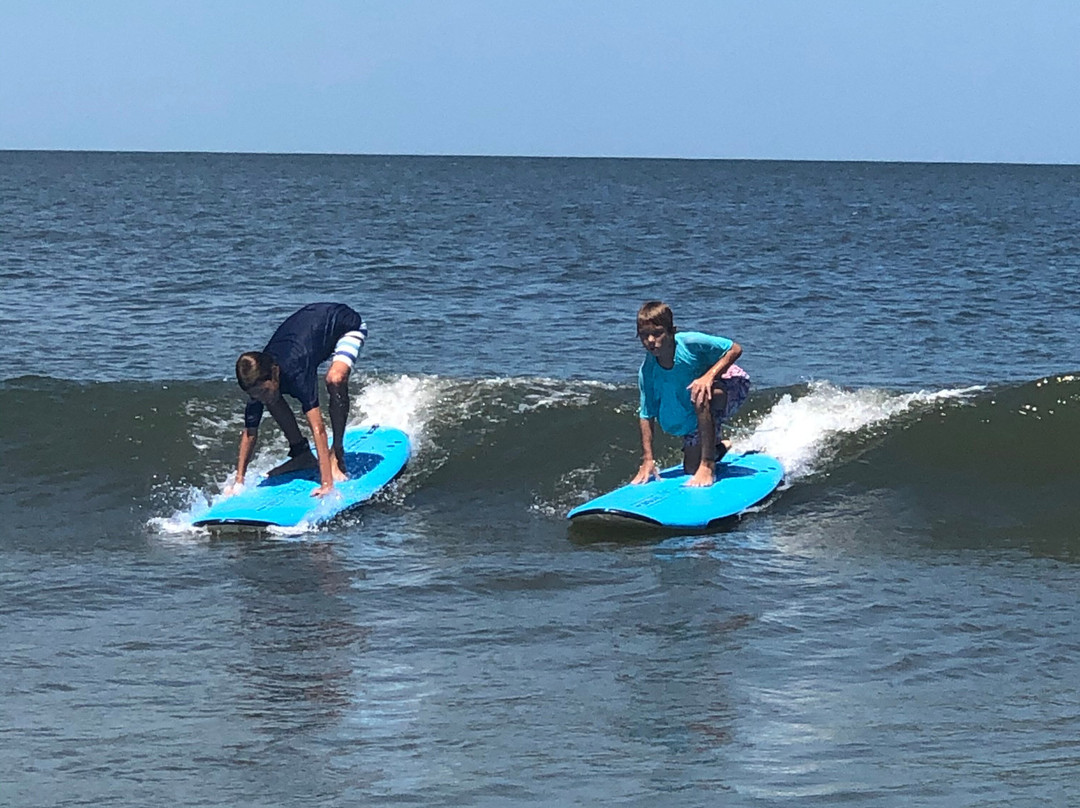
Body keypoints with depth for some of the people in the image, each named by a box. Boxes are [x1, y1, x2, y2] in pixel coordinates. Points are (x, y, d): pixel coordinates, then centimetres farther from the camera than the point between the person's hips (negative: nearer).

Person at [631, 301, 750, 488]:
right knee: (691, 470, 8)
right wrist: (647, 460, -14)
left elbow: (735, 349, -22)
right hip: (693, 418, 5)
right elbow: (646, 415, -11)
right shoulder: (647, 372, -19)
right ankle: (718, 446, 42)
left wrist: (709, 375, -37)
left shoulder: (690, 343, -31)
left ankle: (708, 466, -32)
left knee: (701, 398, -40)